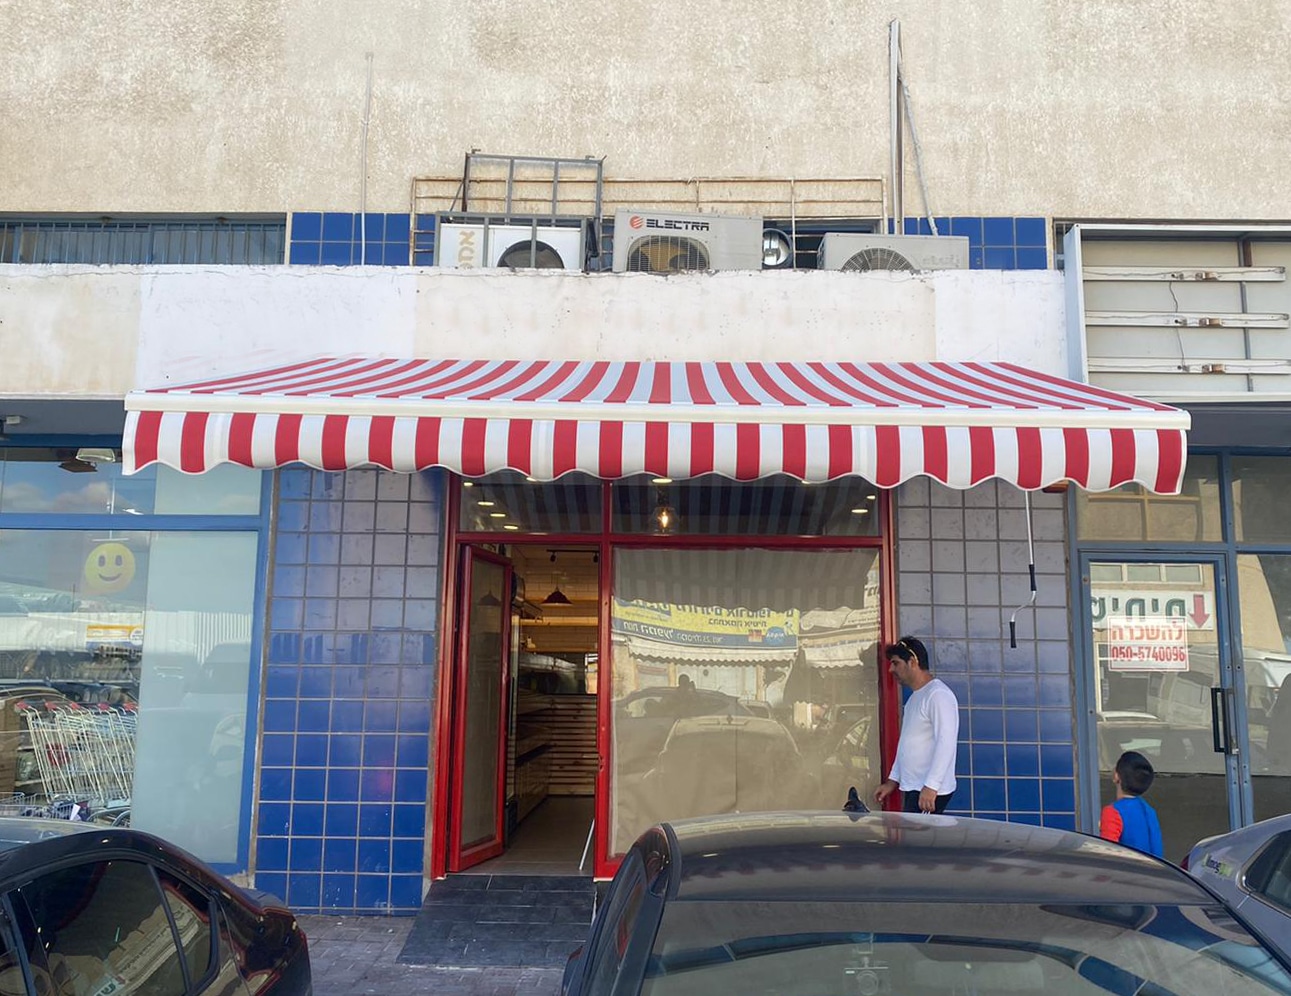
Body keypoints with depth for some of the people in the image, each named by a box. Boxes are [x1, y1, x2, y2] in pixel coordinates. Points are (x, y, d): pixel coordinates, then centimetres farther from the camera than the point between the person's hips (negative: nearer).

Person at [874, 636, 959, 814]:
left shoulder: (938, 694, -13)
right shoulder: (915, 698, 17)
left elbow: (946, 743, -22)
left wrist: (931, 786, -26)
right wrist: (892, 780, 21)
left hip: (930, 792, -9)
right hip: (912, 788, 9)